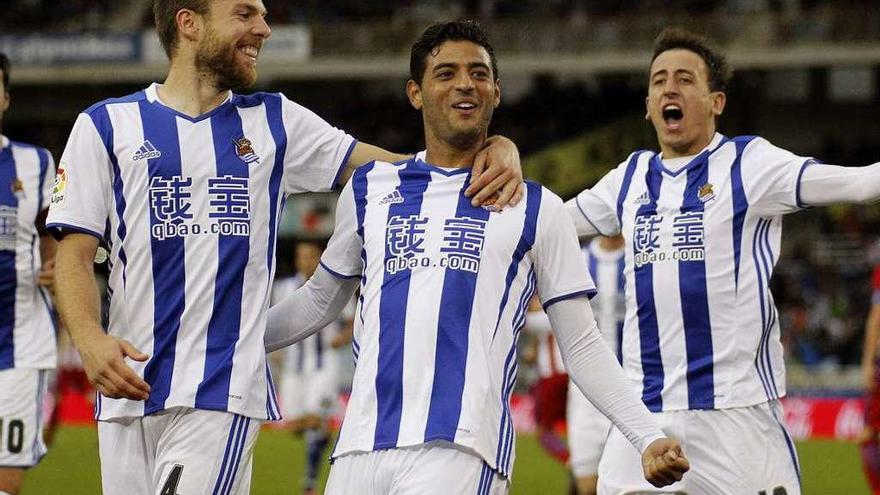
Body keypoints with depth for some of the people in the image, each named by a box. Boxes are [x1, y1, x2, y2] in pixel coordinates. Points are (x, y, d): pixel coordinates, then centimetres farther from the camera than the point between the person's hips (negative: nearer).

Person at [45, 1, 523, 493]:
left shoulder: (276, 122, 14)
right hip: (128, 390, 1)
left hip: (223, 394, 0)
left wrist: (499, 149, -6)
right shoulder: (107, 125, 7)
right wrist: (90, 339, -17)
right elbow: (75, 255, 2)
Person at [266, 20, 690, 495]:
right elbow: (320, 300, 29)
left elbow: (581, 346, 11)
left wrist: (649, 439, 1)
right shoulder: (369, 188, 17)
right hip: (363, 446, 3)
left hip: (462, 451, -3)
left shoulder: (536, 209, 11)